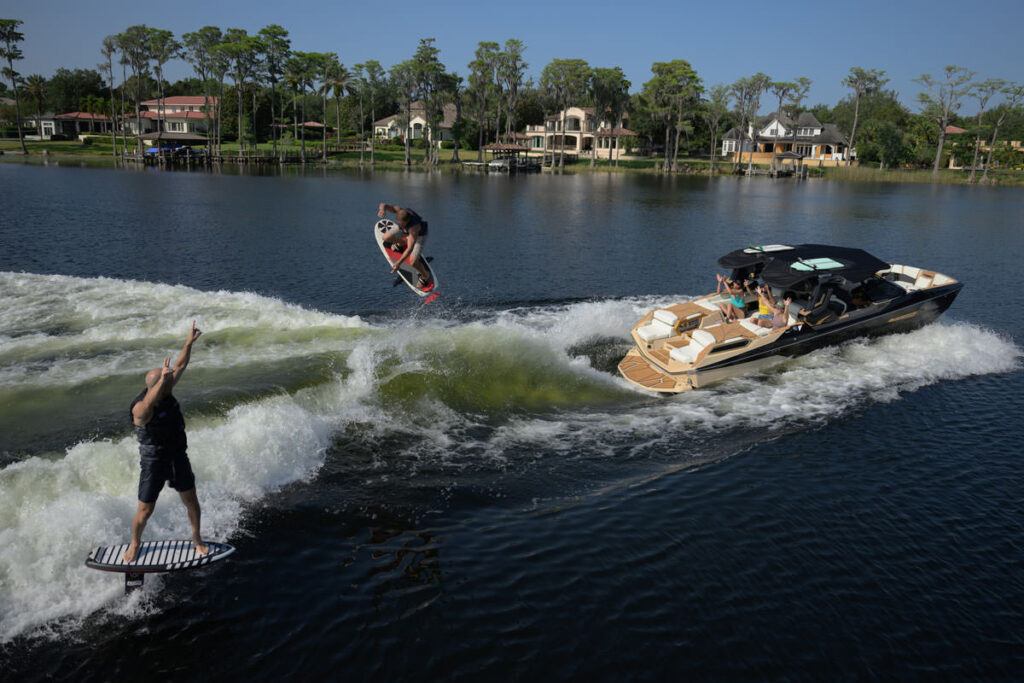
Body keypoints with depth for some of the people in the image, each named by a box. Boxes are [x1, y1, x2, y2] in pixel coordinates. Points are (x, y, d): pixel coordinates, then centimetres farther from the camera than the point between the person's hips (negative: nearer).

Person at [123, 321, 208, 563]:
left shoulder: (165, 391, -5)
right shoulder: (140, 408, -26)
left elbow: (180, 367, 5)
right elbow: (148, 405, -52)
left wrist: (189, 343, 1)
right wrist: (162, 380, -65)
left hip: (178, 456, 6)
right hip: (153, 462, -6)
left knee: (191, 501, 11)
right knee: (145, 510, 7)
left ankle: (197, 538, 32)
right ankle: (135, 543, 35)